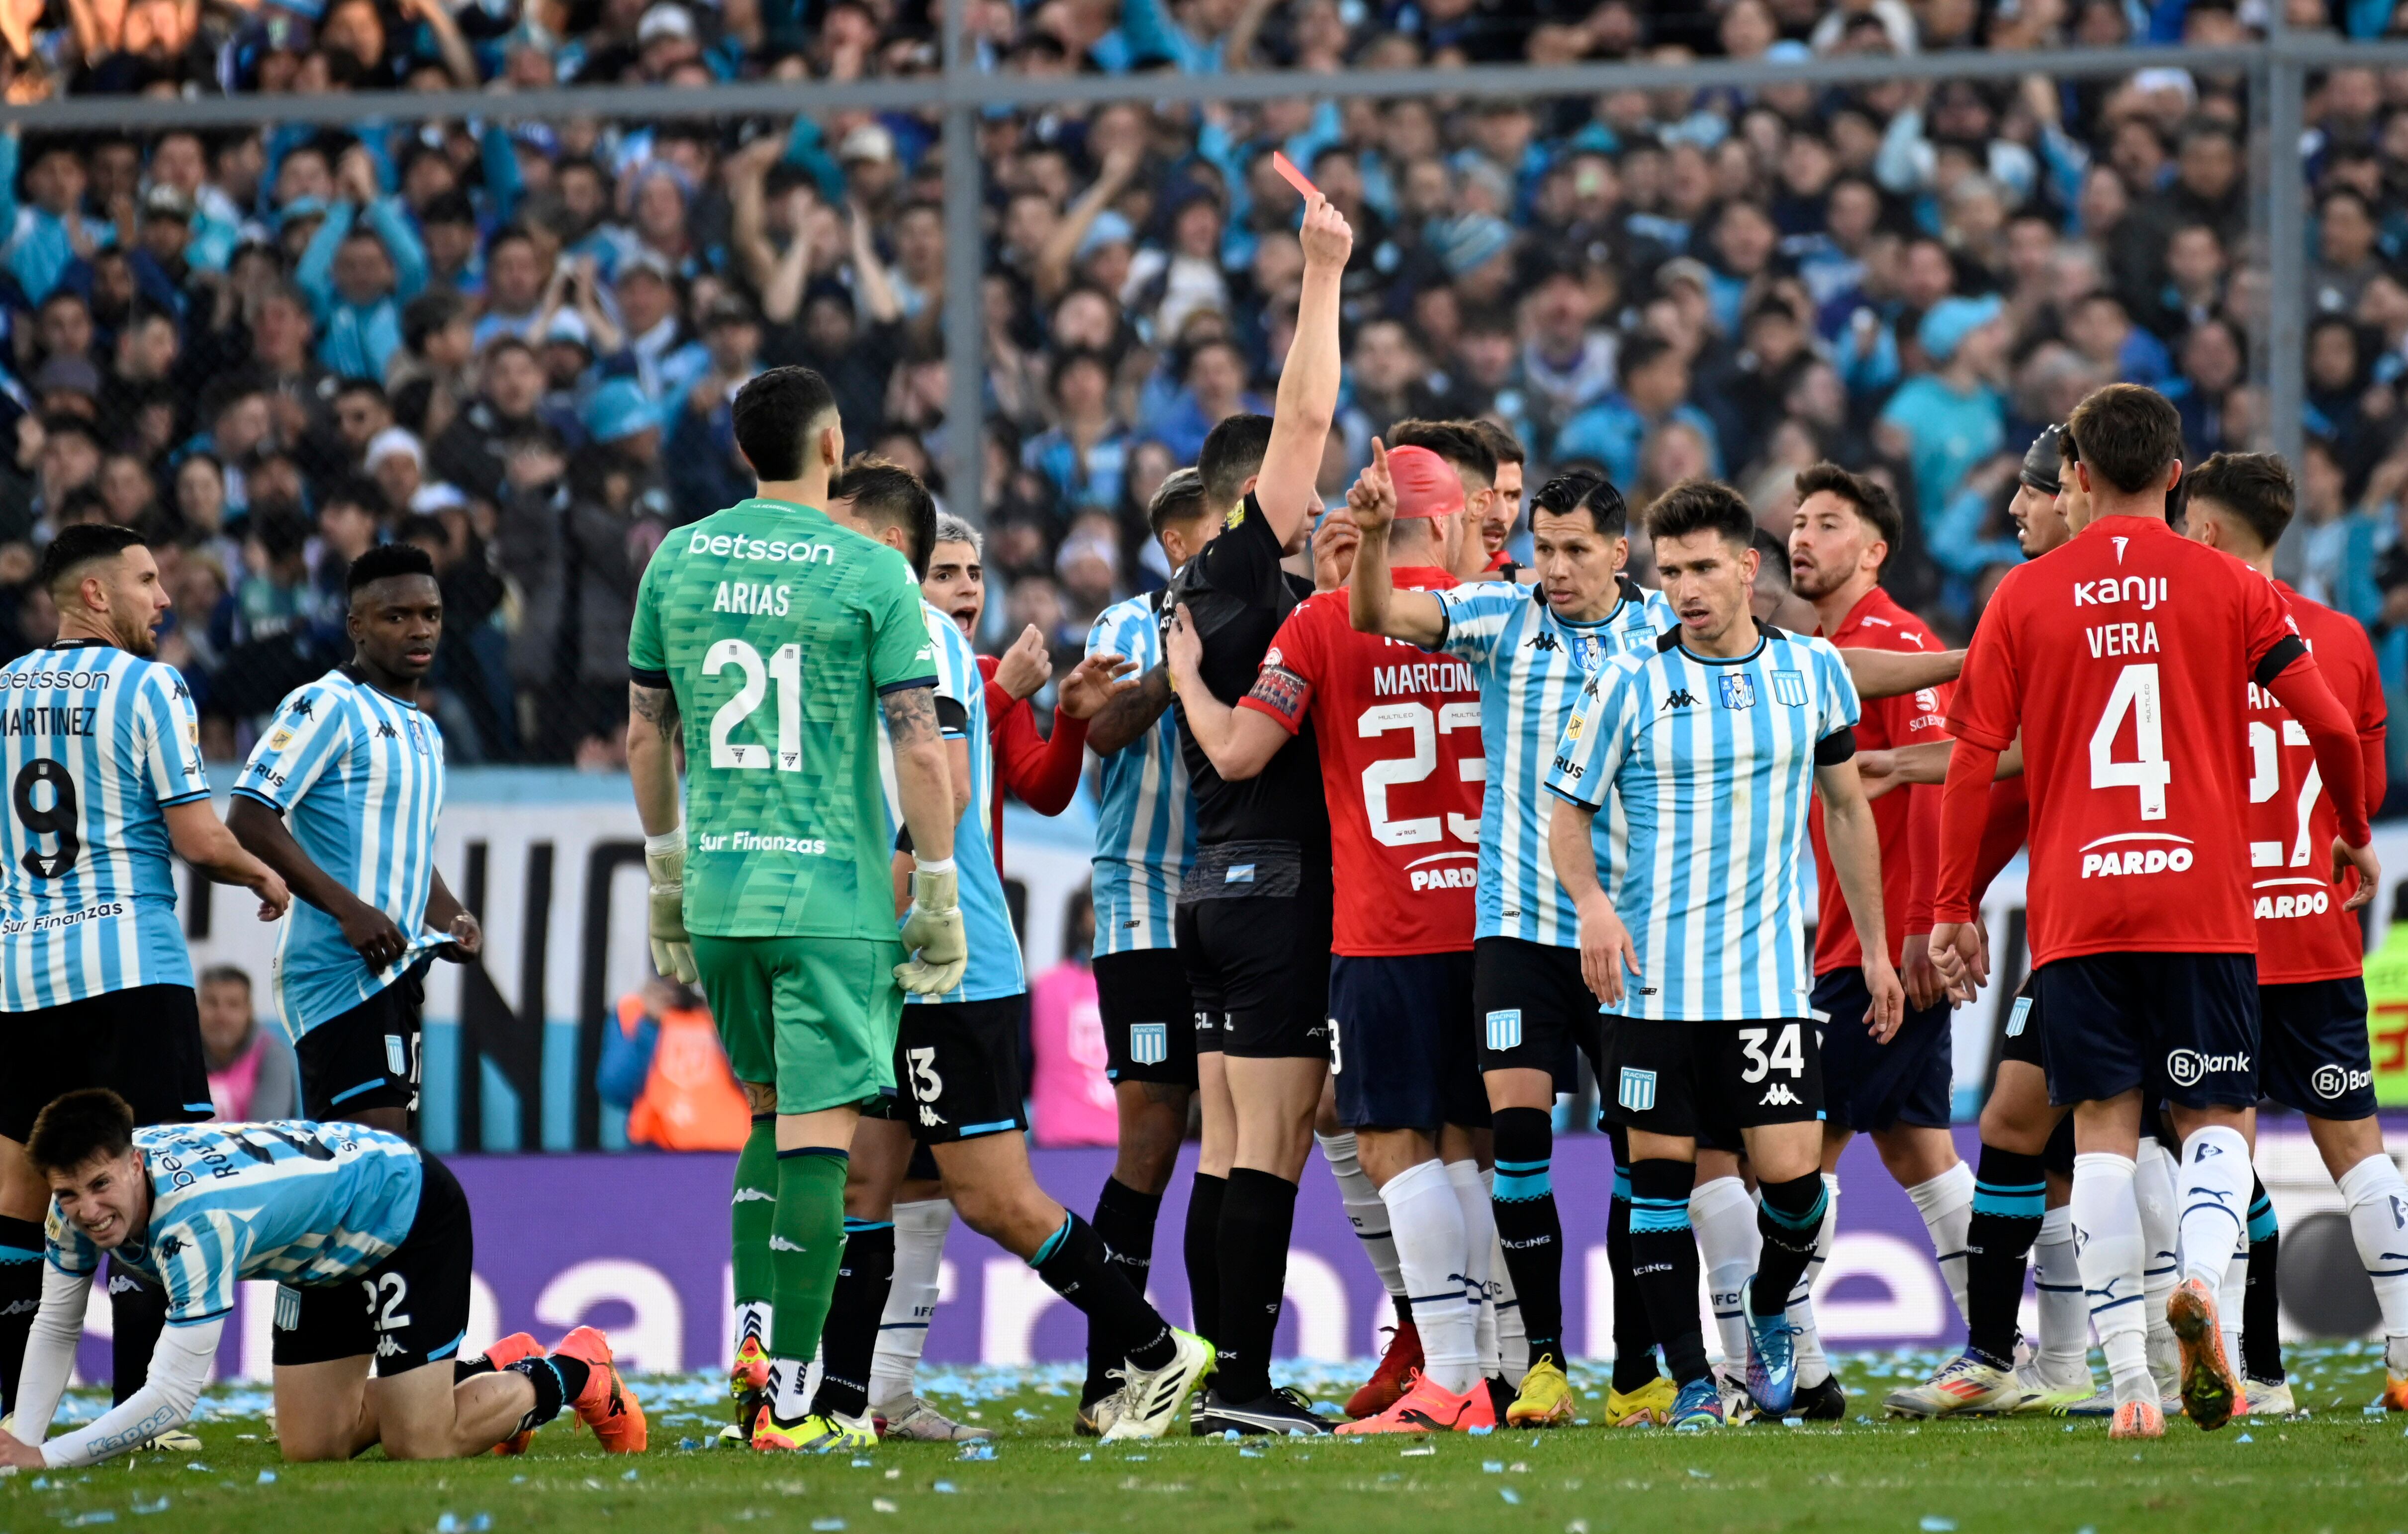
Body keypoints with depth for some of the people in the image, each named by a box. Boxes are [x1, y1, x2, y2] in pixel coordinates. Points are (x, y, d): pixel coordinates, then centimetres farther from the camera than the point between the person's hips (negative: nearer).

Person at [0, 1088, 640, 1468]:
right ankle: (490, 1371, 29)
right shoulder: (82, 1192, -20)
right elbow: (56, 1325, -5)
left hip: (409, 1210, -8)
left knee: (418, 1449, -10)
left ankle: (573, 1373, 17)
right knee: (312, 1448, 7)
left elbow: (175, 1393, -42)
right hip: (327, 1254, 8)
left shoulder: (196, 1219, -43)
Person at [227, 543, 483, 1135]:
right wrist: (348, 909, -22)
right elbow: (248, 820, -16)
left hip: (394, 970, 9)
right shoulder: (326, 706, -7)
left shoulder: (423, 731, 21)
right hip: (344, 970, -9)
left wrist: (452, 920, 12)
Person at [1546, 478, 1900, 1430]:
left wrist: (1875, 950, 15)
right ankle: (1691, 1383, 7)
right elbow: (1568, 813, 4)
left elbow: (1846, 808, 15)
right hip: (1651, 976, -1)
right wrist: (1591, 901, -16)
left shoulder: (1812, 670, 5)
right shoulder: (1630, 684, -1)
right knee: (1659, 1174, -1)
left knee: (1791, 1172, -7)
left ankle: (1770, 1313, 23)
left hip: (1769, 973, 1)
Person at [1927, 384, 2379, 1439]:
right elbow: (2330, 725, 0)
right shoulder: (2228, 588, 2)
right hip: (2204, 906, 0)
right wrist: (2356, 833, 19)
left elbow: (1973, 760, 3)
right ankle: (2202, 1276, -23)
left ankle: (2132, 1379, -6)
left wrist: (1954, 908, 11)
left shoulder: (2023, 599, 4)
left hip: (2076, 910, 0)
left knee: (2104, 1132, 3)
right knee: (2215, 1118, 7)